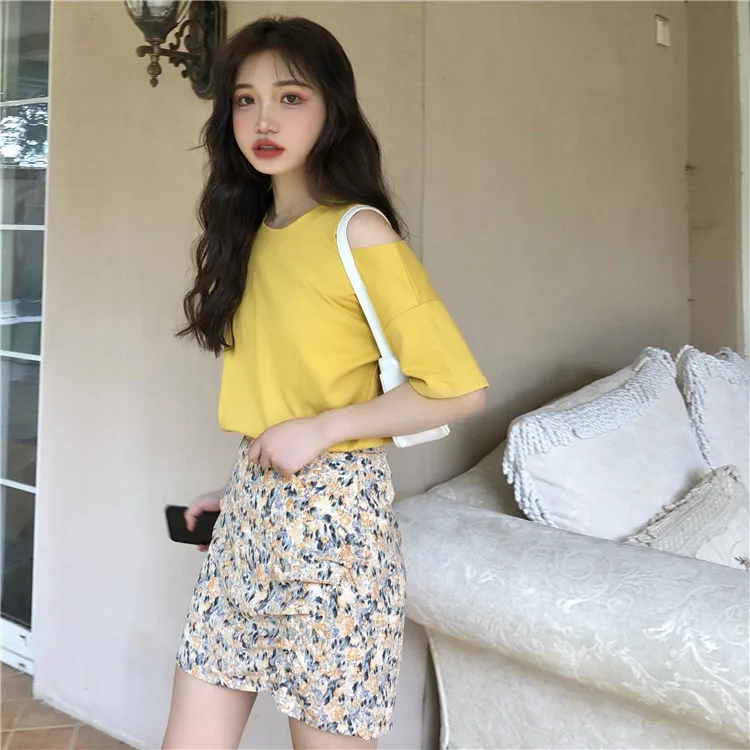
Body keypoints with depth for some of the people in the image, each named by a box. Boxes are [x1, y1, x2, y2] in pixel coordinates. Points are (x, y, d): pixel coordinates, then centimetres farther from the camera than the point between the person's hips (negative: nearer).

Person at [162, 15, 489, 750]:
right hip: (250, 513, 7)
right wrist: (243, 488, 10)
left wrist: (321, 430, -17)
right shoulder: (252, 232, 10)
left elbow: (459, 387, -15)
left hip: (331, 513, -7)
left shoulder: (359, 233, -12)